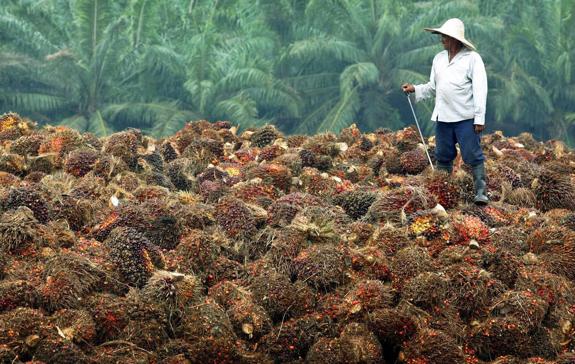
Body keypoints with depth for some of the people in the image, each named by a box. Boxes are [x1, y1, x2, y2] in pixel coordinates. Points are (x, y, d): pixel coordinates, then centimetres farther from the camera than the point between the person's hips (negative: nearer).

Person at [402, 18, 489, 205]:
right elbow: (433, 87, 20)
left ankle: (481, 193, -7)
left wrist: (479, 118, -15)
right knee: (443, 156, 10)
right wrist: (415, 89, 2)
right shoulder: (439, 58, 14)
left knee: (473, 156, -8)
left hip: (466, 118, -6)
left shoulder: (472, 58, -4)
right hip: (443, 117, 6)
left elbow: (480, 89, -9)